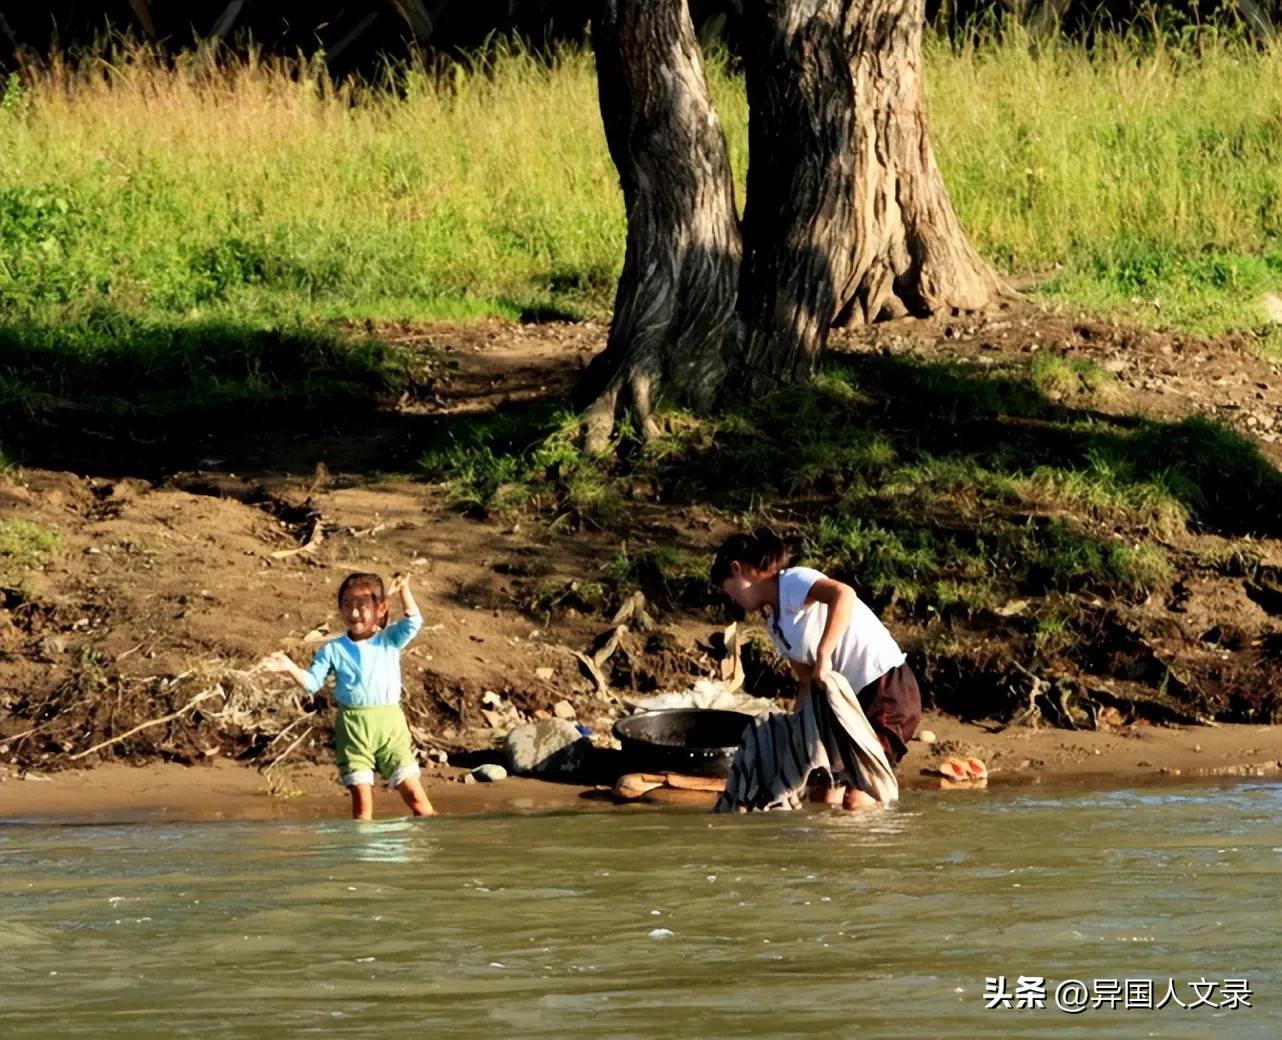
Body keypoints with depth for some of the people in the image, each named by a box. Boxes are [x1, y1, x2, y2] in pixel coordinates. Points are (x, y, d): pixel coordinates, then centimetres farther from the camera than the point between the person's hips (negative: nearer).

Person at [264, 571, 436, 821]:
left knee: (414, 795, -2)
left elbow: (413, 622, -6)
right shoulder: (333, 650, 6)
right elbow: (312, 682, 2)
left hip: (390, 724, 0)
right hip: (353, 727, 0)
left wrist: (404, 591, -17)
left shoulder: (390, 641, 8)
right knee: (361, 800, -1)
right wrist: (290, 669, -15)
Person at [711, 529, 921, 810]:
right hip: (851, 697, 10)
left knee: (858, 799, -14)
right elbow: (806, 680, 18)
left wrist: (823, 655, -34)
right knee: (823, 793, 10)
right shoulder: (774, 622, 15)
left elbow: (843, 593, -33)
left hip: (887, 685, -10)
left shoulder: (792, 582, -12)